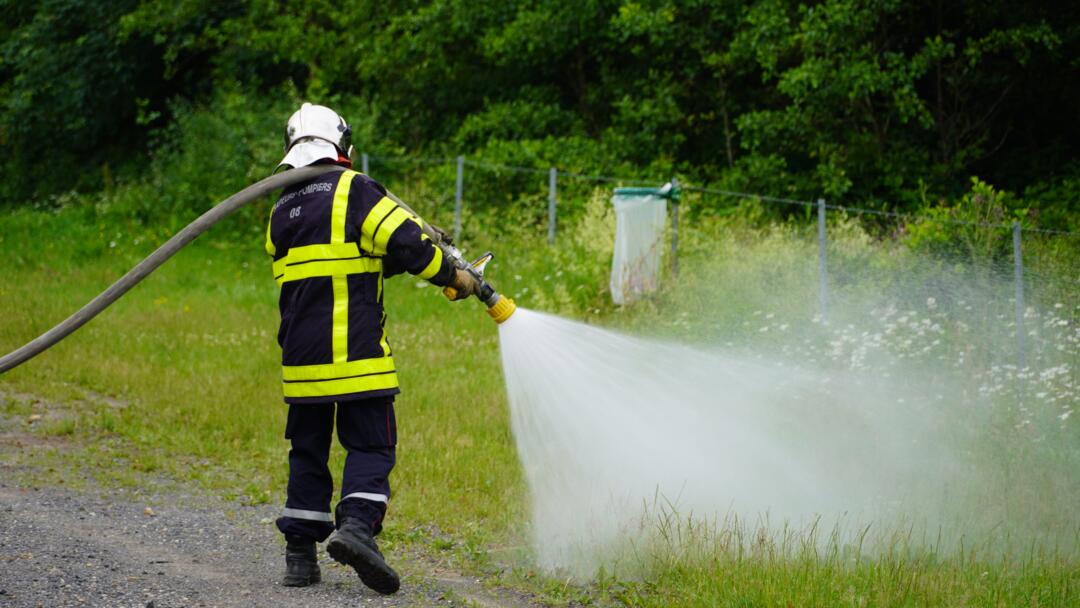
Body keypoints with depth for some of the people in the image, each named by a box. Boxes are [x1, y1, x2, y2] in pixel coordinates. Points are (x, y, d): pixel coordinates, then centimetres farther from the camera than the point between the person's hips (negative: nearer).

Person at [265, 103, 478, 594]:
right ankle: (356, 524, -22)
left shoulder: (281, 212, 15)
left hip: (301, 356, 5)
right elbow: (406, 242, -13)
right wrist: (452, 276, 0)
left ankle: (299, 553, 11)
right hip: (355, 351, -5)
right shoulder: (354, 190, -5)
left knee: (308, 450, 13)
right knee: (370, 446, -1)